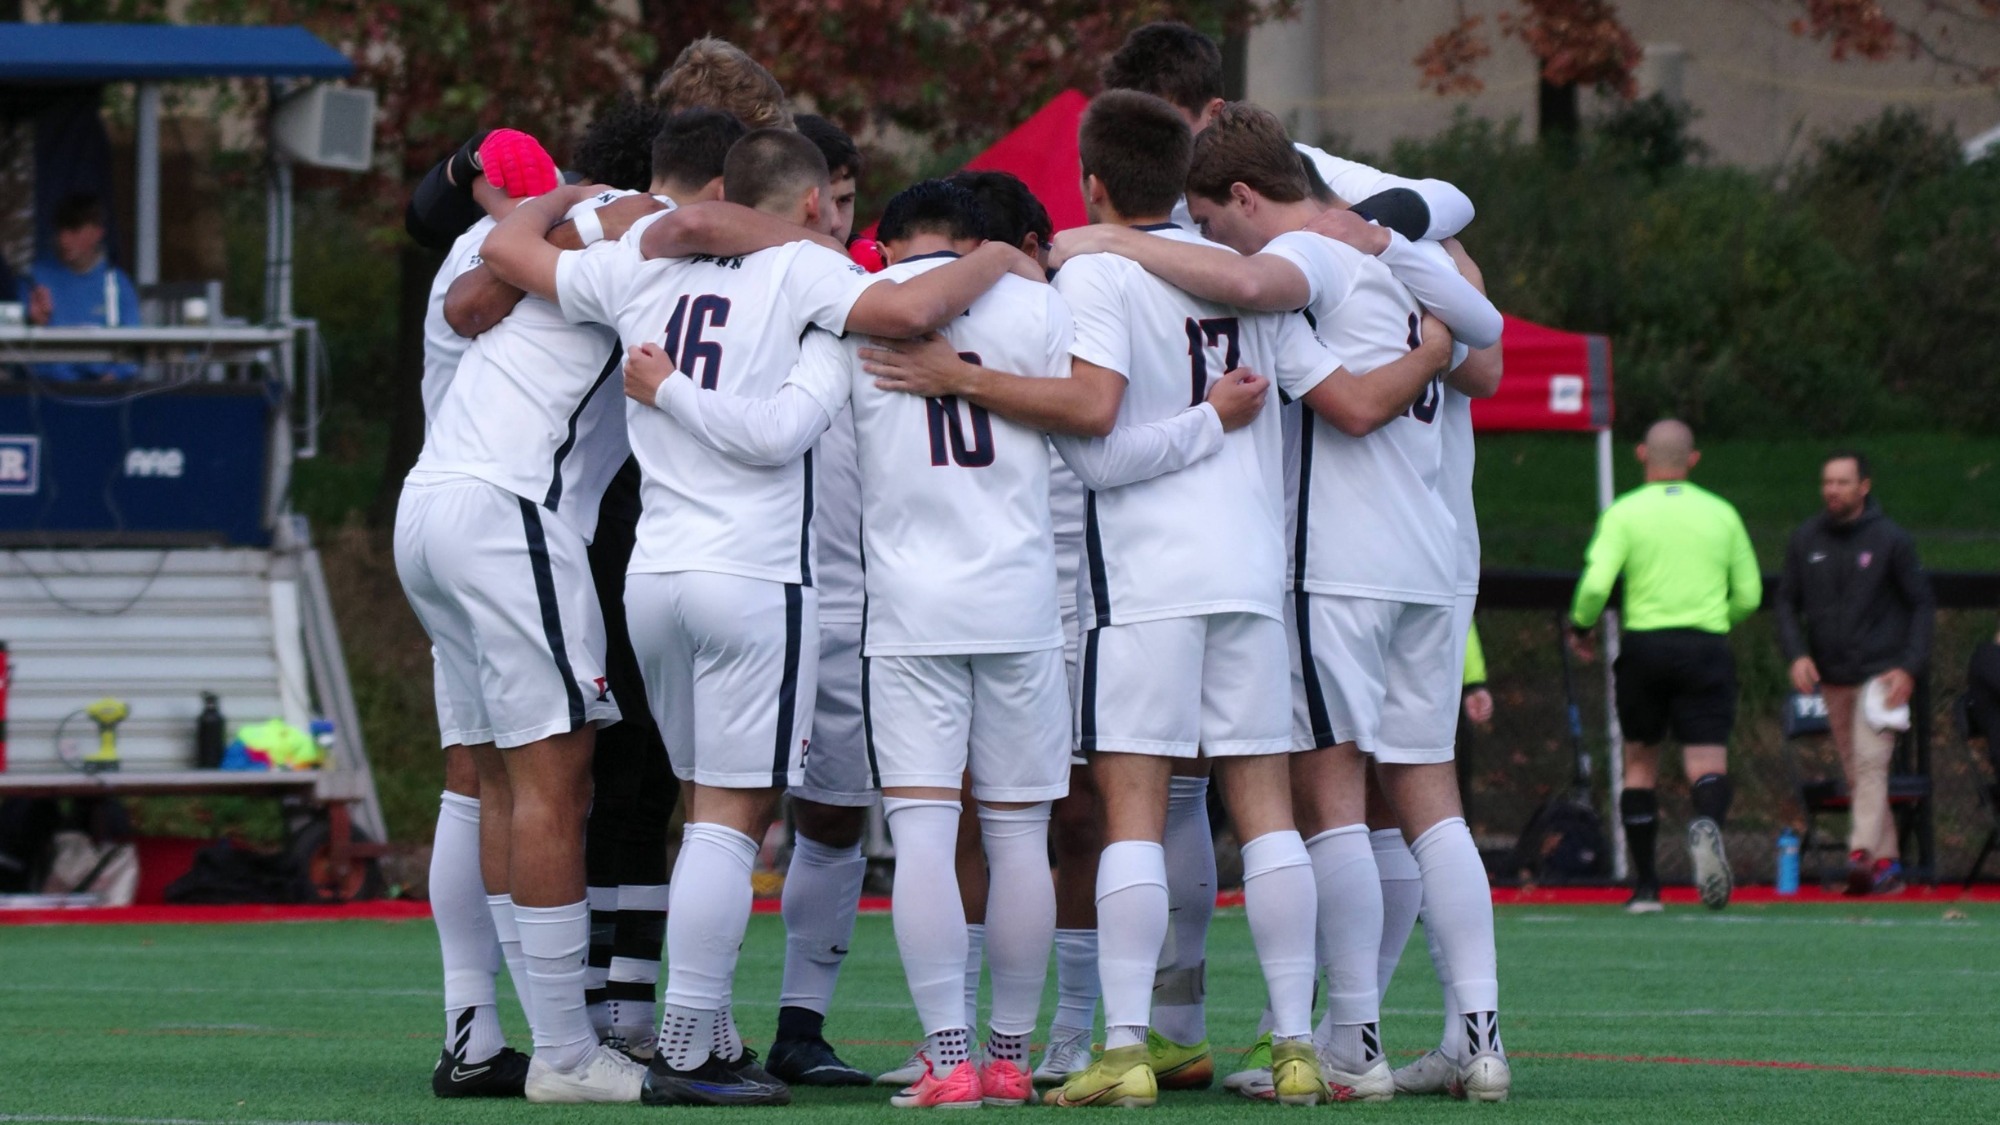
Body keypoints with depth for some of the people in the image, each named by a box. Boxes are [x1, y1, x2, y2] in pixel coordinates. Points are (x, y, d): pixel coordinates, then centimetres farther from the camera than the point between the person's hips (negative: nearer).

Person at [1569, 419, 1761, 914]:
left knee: (1640, 759, 14)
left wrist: (1580, 627, 7)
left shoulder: (1625, 512, 0)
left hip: (1644, 645, -1)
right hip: (1708, 647, 1)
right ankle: (1707, 823, -41)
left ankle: (1645, 886, 12)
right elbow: (1749, 595, 11)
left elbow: (1596, 582, -11)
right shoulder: (1721, 513, 8)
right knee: (1708, 764, -5)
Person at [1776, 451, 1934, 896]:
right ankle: (1887, 861, 10)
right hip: (1831, 677, 5)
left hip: (1880, 673, -5)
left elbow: (1922, 604, 2)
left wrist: (1910, 667, -8)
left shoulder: (1891, 540, -3)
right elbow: (1787, 601, 11)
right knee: (1856, 774, 5)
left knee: (1870, 764, -18)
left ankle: (1862, 854, -28)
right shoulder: (1806, 539, 6)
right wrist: (1797, 654, -6)